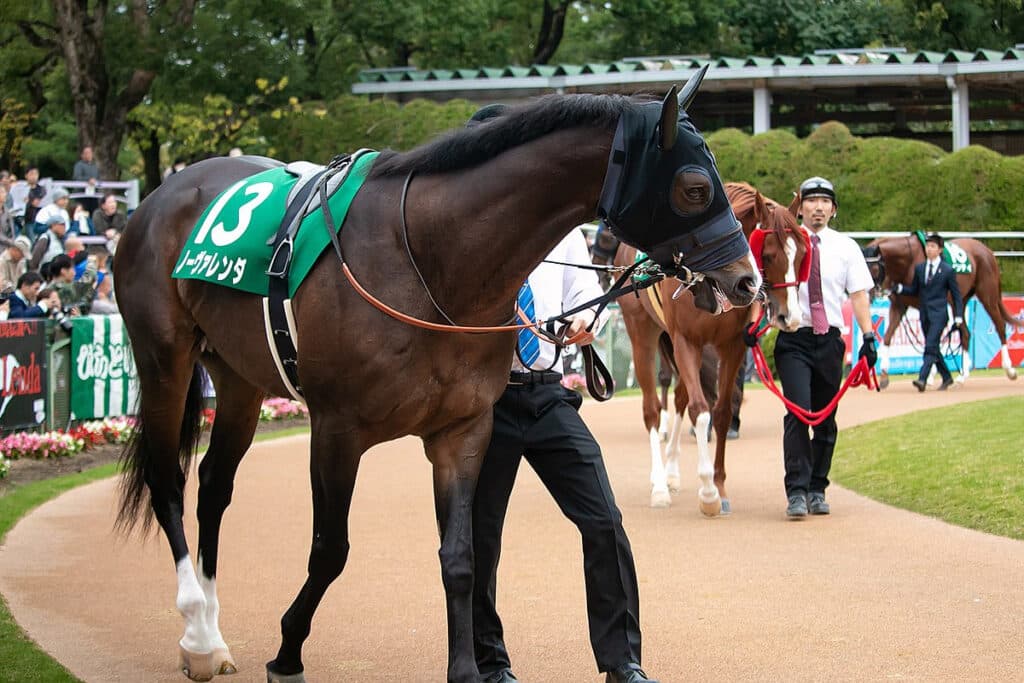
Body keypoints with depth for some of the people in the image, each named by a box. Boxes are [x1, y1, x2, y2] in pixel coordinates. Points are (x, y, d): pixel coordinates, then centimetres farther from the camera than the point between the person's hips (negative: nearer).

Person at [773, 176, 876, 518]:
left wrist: (869, 336, -7)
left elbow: (859, 295, 3)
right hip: (793, 339, -3)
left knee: (826, 419, 9)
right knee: (797, 412, -15)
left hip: (829, 339, 3)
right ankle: (796, 493, -15)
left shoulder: (845, 247, 7)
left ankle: (817, 490, 21)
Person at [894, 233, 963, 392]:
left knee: (930, 346, -16)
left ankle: (922, 379, -25)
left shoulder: (948, 270, -2)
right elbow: (914, 290, 16)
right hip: (924, 314, 6)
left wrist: (958, 316, -6)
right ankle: (947, 377, 28)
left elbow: (956, 294, 1)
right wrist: (900, 288, -3)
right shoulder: (919, 268, 11)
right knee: (933, 348, 13)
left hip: (939, 314, -6)